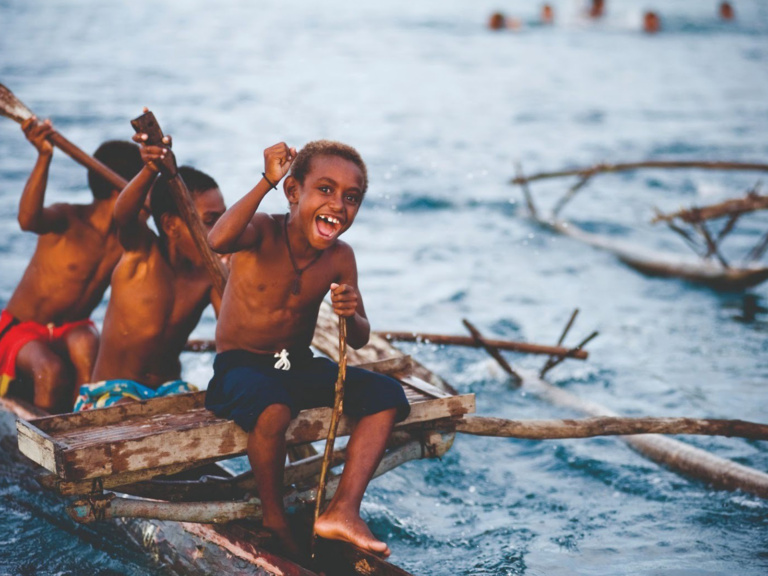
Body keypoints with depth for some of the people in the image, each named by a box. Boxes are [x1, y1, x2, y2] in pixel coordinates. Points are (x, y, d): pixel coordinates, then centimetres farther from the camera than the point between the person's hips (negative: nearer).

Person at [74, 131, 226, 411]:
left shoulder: (209, 275, -1)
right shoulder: (141, 252, -11)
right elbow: (123, 213, -35)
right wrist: (150, 170, -55)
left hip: (169, 388, 5)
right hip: (114, 389, -4)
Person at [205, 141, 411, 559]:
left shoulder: (341, 258, -1)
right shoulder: (261, 233, -15)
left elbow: (359, 340, 4)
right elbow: (218, 241, -41)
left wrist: (352, 316, -21)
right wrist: (266, 181, -39)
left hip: (300, 367, 6)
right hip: (239, 367, -6)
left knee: (386, 395, -10)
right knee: (274, 408, -38)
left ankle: (343, 510, -15)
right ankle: (274, 520, -12)